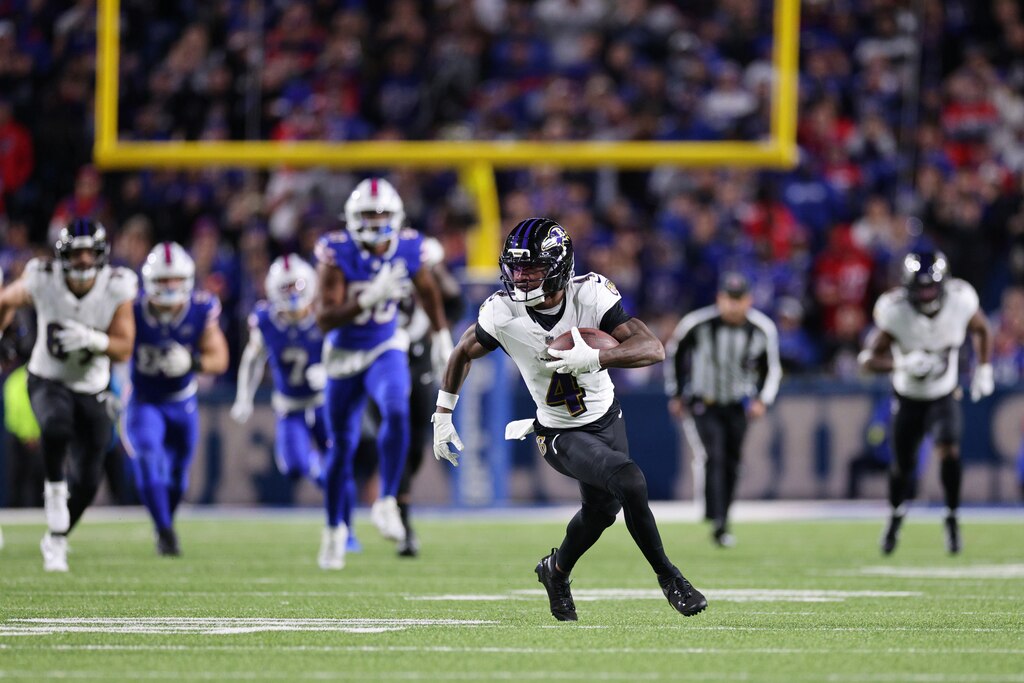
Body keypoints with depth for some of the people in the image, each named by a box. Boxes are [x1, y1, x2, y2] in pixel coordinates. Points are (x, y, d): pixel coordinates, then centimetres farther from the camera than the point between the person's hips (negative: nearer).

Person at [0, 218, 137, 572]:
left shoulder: (117, 288, -16)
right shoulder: (41, 281, -18)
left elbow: (123, 349, -13)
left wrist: (91, 340, -31)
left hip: (92, 389, 2)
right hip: (48, 380, -2)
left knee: (87, 480, 0)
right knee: (56, 425, -38)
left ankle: (56, 541, 26)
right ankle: (54, 486, -10)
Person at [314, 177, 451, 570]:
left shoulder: (407, 250, -12)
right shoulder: (337, 253, -22)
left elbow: (427, 290, 11)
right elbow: (325, 318, -30)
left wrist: (441, 334, 17)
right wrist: (368, 300, -43)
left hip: (386, 352, 1)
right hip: (344, 357, -1)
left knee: (396, 412, -30)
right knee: (342, 448, 8)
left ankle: (387, 503, -20)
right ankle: (334, 528, 29)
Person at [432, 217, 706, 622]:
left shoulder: (590, 295, -23)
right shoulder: (504, 313, -22)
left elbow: (654, 349, -30)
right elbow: (464, 353, -1)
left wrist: (594, 358, -45)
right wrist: (442, 416, 3)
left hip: (607, 418, 3)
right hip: (561, 434, -3)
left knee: (602, 508, 20)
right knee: (630, 482, -24)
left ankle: (556, 572, 50)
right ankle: (667, 577, -7)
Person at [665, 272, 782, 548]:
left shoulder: (763, 330, -11)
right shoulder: (697, 324, -18)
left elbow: (771, 369, 4)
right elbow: (674, 352, 0)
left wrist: (762, 400, -11)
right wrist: (675, 395, 4)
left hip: (738, 406, 3)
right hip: (703, 405, -3)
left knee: (731, 465, 8)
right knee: (713, 459, -20)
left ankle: (721, 520, 23)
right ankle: (718, 524, -24)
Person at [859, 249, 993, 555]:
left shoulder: (960, 301, -21)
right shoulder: (894, 312, -27)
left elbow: (981, 330, 2)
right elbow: (869, 358, -21)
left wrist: (983, 370, -4)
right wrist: (902, 364, -38)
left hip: (945, 395, 0)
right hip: (909, 398, 0)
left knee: (948, 451, -22)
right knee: (902, 464, 9)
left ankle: (952, 518, -2)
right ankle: (896, 515, 40)